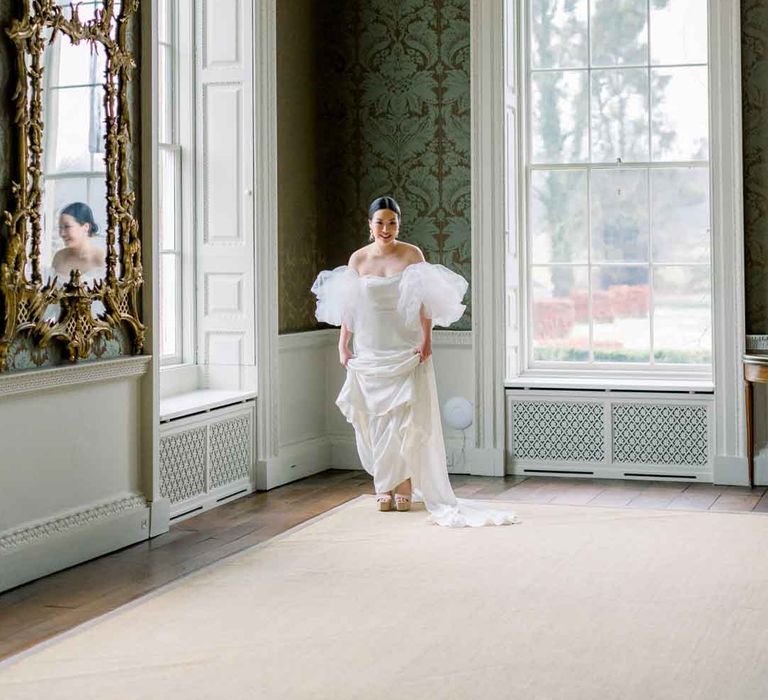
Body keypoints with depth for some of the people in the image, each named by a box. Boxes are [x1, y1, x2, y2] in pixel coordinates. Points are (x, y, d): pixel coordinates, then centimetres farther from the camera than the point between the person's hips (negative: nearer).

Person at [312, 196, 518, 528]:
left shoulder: (412, 254, -1)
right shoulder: (358, 259, 4)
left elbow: (425, 302, -3)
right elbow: (348, 307, 7)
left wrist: (426, 339, -12)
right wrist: (343, 345, 2)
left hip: (406, 348, -2)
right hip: (370, 351, 2)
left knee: (406, 417, -5)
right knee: (375, 417, 3)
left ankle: (404, 482, 7)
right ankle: (384, 486, 12)